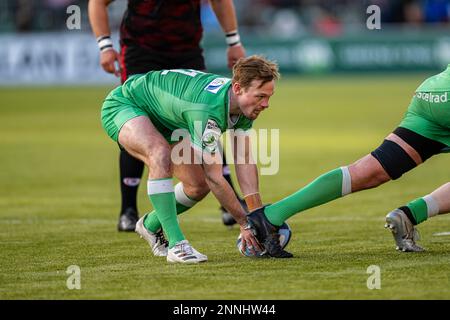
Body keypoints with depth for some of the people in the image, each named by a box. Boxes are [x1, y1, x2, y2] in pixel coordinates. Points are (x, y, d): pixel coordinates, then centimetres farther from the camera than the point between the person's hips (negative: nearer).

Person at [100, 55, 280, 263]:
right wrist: (245, 224, -31)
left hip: (162, 119, 9)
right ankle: (176, 244, -32)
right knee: (161, 155, -37)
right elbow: (214, 177, -37)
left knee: (199, 185, 2)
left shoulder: (245, 105, -15)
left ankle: (151, 225, 29)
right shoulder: (209, 108, -40)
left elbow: (244, 161, -9)